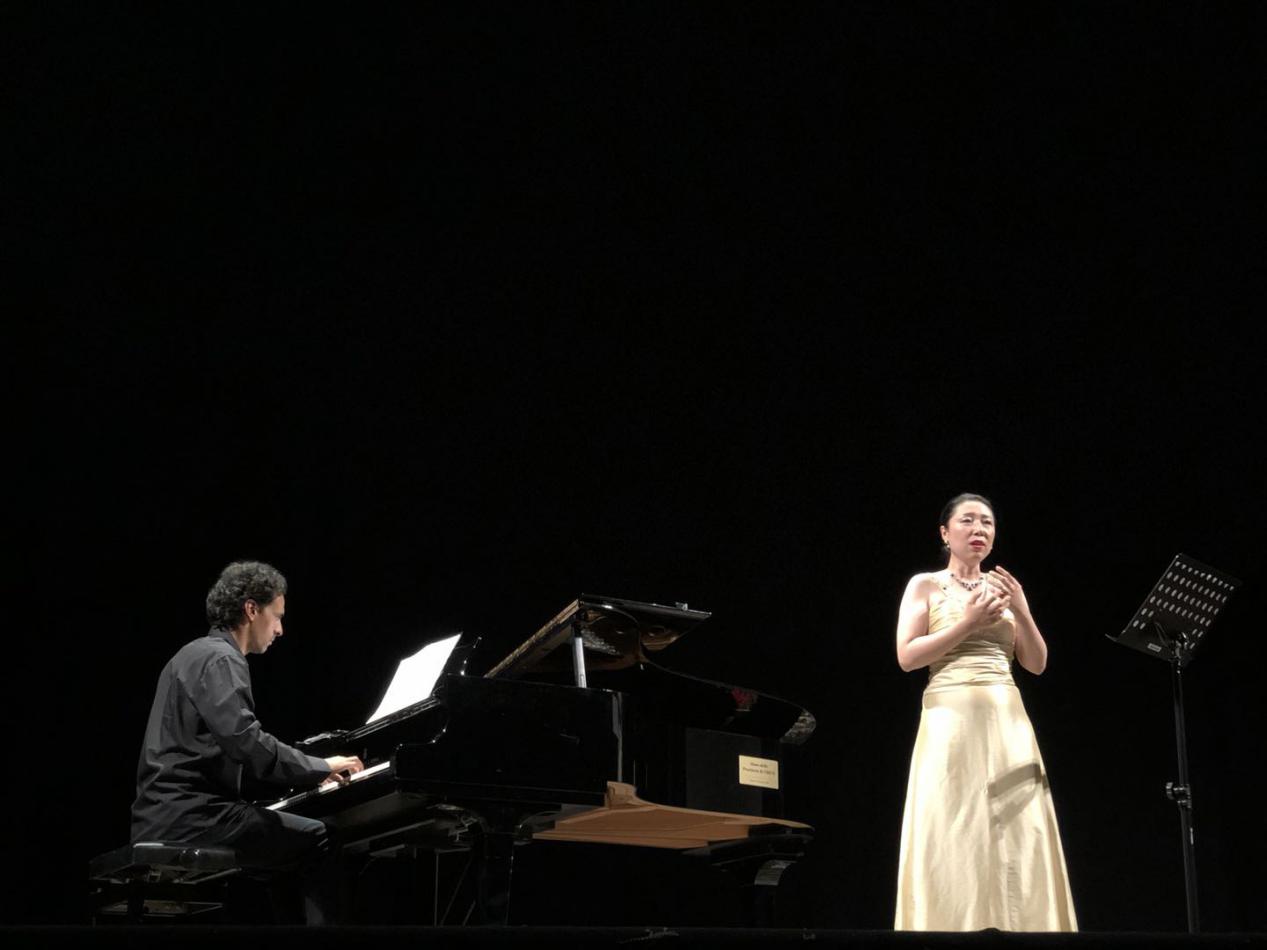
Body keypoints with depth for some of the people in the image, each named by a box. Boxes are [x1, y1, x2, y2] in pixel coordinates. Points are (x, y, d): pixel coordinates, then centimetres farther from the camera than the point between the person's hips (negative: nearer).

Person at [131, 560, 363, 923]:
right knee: (321, 842, -11)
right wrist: (320, 767, -12)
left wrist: (309, 773, 18)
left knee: (295, 854, 22)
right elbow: (247, 743, -24)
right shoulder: (219, 659, -9)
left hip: (175, 814, 10)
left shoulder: (200, 654, 22)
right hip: (191, 814, -10)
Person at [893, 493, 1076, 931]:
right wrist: (968, 623, -11)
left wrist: (1021, 611, -2)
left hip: (1008, 723, 4)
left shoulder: (1002, 589, 19)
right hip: (952, 721, -4)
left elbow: (1037, 663, 14)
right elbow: (907, 656, -4)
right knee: (954, 839, -10)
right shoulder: (925, 585, 7)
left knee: (1017, 838, -4)